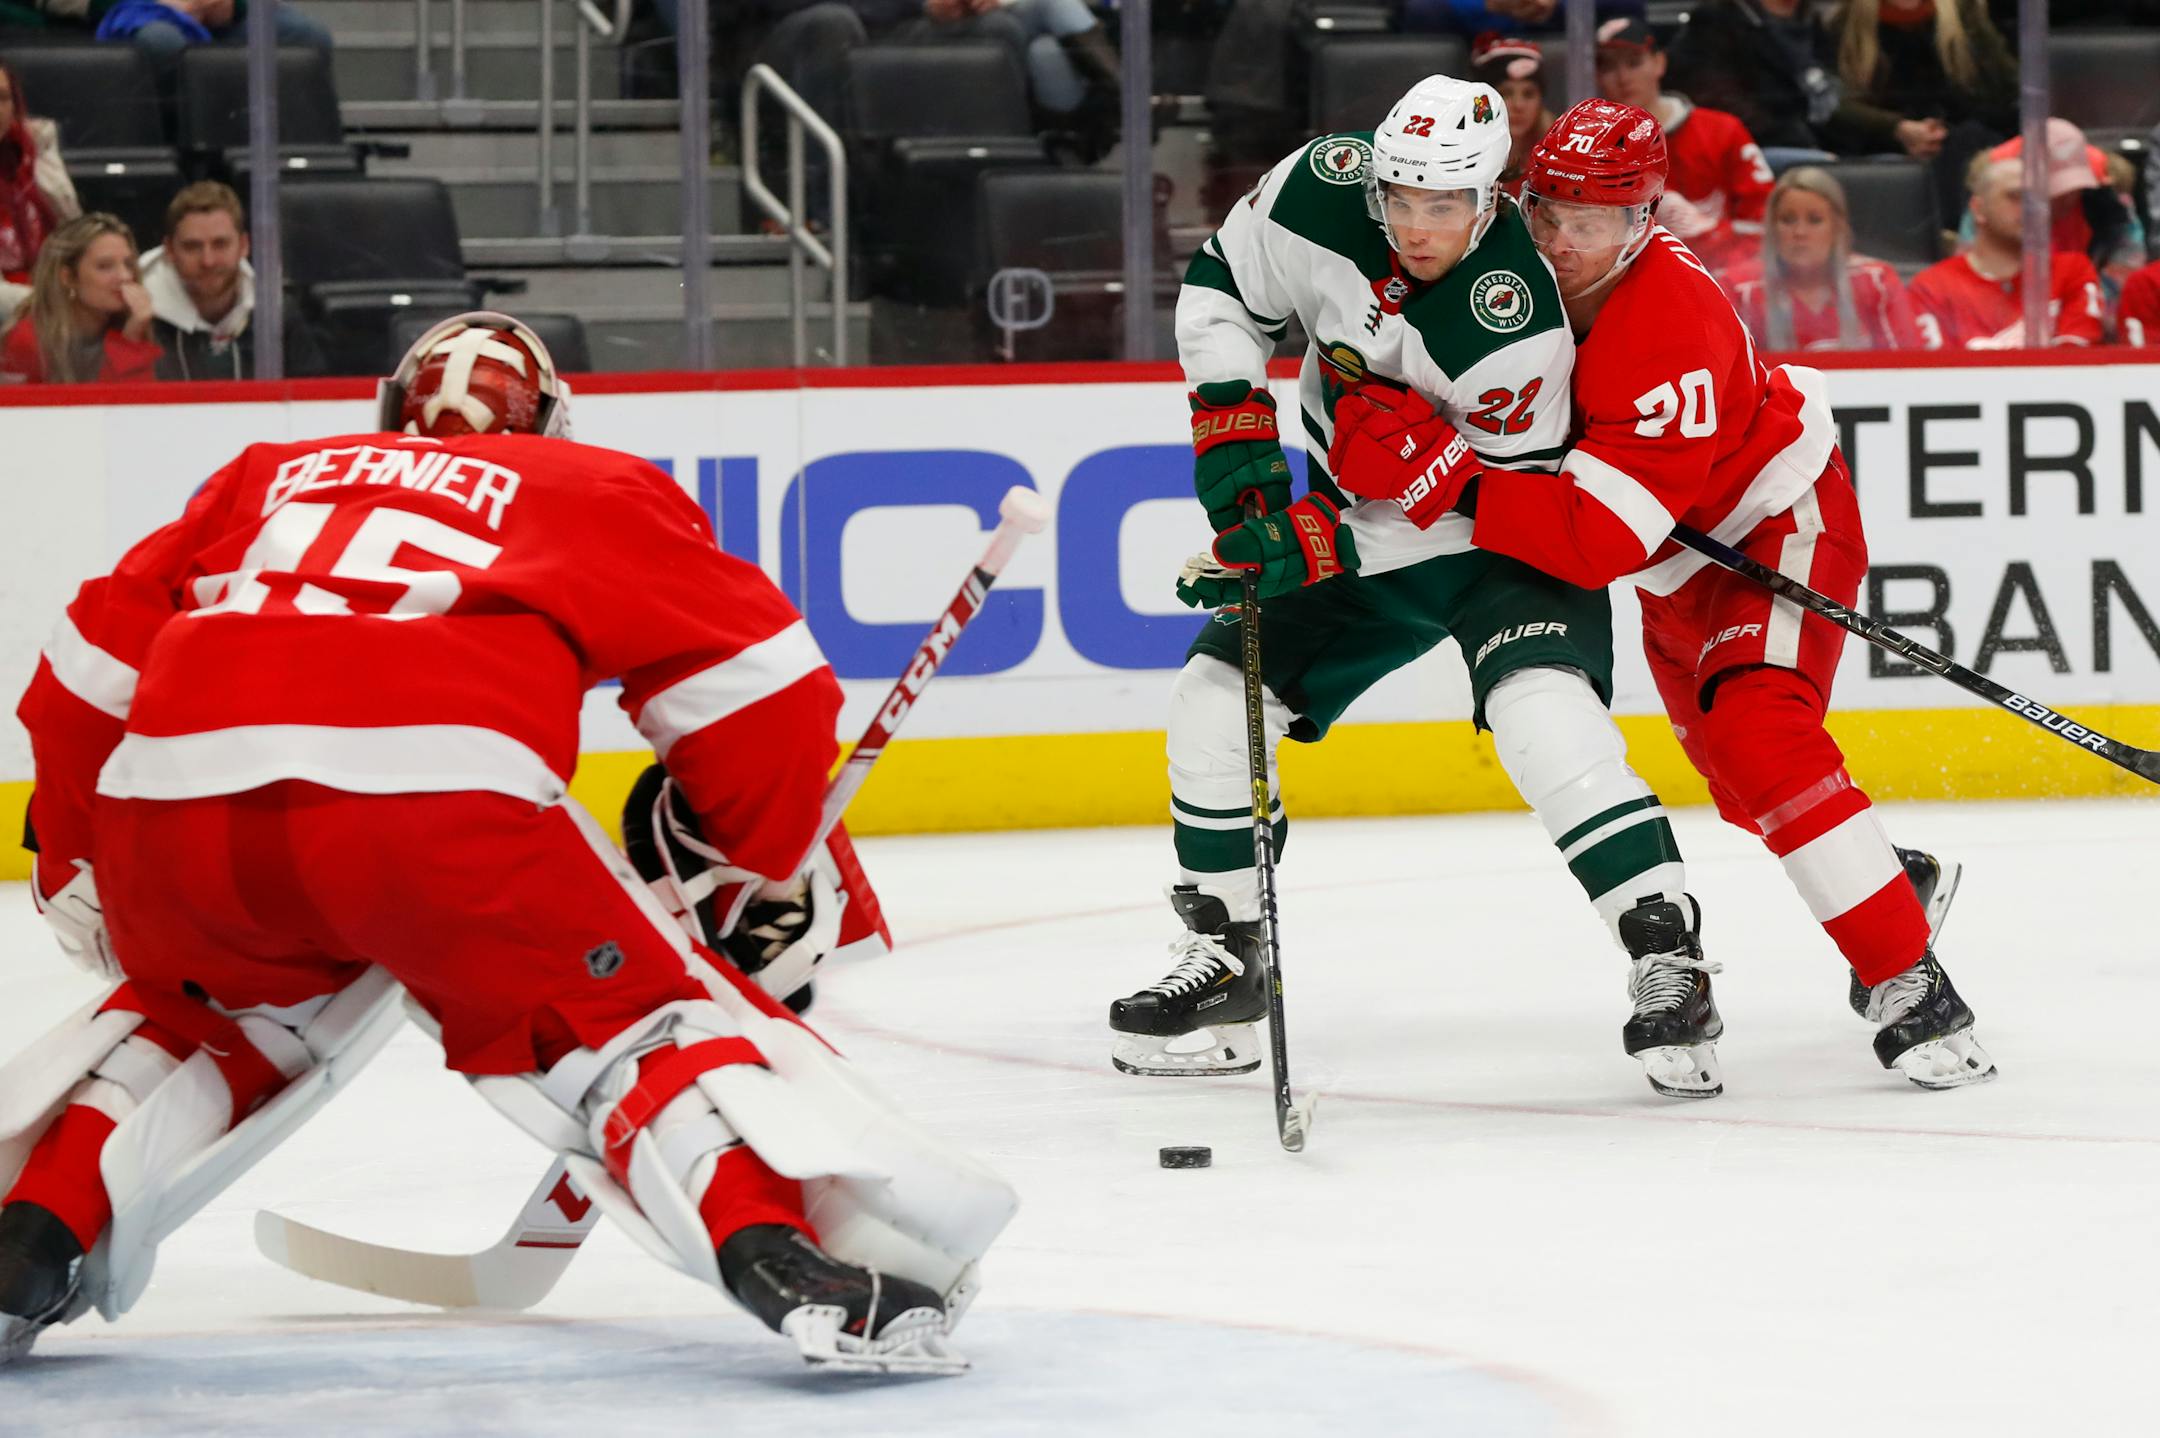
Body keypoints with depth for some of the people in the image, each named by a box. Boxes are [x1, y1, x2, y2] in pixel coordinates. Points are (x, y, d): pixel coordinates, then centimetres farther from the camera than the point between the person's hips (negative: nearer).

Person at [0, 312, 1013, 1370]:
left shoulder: (264, 480, 35)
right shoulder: (590, 490, 27)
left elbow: (91, 675, 31)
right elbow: (754, 682, 19)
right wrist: (759, 868, 32)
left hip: (174, 778, 4)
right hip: (439, 790, -4)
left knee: (205, 1011, 33)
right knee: (627, 1012, 11)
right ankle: (777, 1251, -13)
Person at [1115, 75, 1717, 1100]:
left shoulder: (1520, 320, -31)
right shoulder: (1322, 192, -17)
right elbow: (1220, 290, 1)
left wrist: (1303, 546, -29)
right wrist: (1238, 443, -9)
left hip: (1503, 541, -6)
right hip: (1354, 527, 6)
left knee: (1540, 708, -30)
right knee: (1215, 695, 2)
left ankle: (1663, 954, -27)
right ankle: (1223, 958, 18)